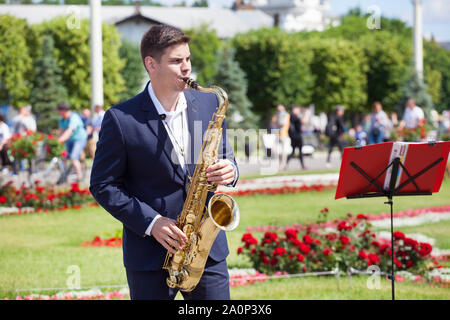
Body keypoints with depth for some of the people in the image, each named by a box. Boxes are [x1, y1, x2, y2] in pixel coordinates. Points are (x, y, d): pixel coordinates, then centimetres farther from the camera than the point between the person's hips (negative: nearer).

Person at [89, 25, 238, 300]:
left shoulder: (209, 104, 6)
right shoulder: (121, 119, -7)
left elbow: (224, 156, 16)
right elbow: (103, 185, -4)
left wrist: (229, 171, -9)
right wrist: (150, 223, -14)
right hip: (149, 254, -3)